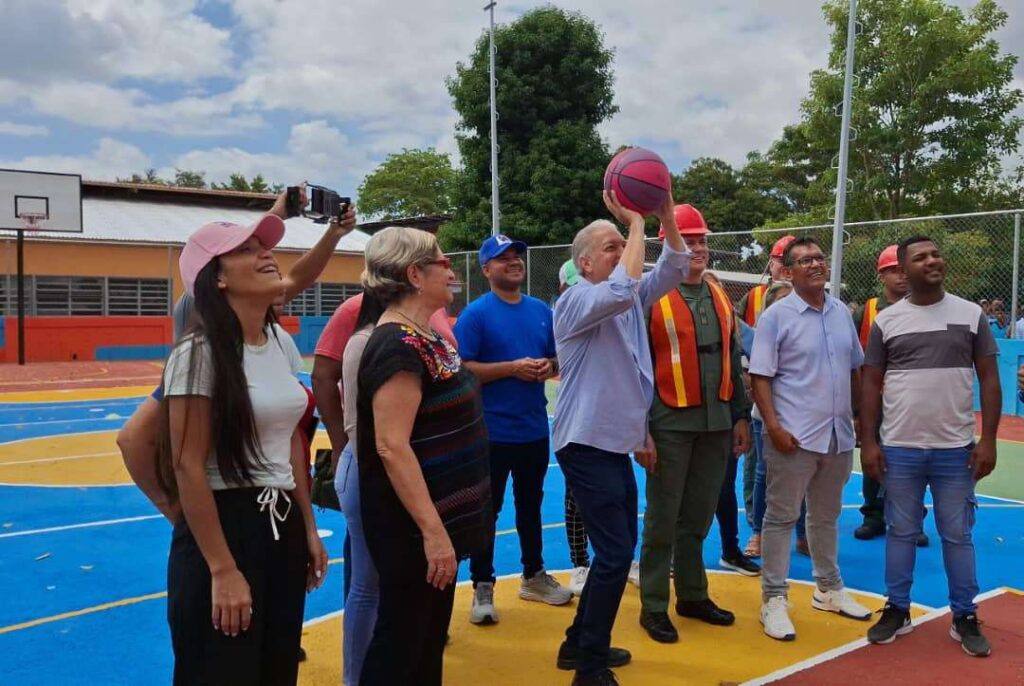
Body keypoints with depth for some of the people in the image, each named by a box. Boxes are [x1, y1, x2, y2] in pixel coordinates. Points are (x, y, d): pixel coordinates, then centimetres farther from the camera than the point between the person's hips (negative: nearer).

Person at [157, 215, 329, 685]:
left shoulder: (278, 345, 7)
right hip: (224, 528, -7)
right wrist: (222, 570, -19)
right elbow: (188, 468, -18)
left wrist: (308, 530, 14)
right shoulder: (200, 353, -16)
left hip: (282, 527, 8)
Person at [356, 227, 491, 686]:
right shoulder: (398, 345, -22)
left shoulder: (425, 336, 8)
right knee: (401, 643, 5)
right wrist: (432, 531, -26)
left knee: (431, 636, 21)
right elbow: (392, 447, -27)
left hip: (441, 514, 9)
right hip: (414, 525, -9)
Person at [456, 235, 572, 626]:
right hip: (492, 432, -6)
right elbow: (461, 369, -17)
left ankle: (534, 576, 35)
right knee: (487, 510, 5)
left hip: (535, 429, 6)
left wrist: (549, 367, -7)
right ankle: (482, 588, 17)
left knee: (531, 505, 19)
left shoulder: (542, 311, 8)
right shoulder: (475, 313, -10)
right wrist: (512, 367, -22)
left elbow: (557, 360, 16)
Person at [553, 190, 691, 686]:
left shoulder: (632, 300, 10)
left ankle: (580, 642, 31)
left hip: (617, 443, 9)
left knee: (619, 547, 16)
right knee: (615, 552, -8)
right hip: (587, 446, -9)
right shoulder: (576, 301, -15)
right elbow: (621, 288, -34)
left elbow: (674, 268, 5)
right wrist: (636, 221, -25)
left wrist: (666, 213, -9)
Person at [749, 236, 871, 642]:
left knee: (826, 516, 19)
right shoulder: (777, 316, -9)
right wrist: (773, 426, -19)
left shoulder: (842, 312, 9)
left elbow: (854, 369, 17)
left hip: (838, 435, 6)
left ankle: (828, 589, 33)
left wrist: (860, 415, 14)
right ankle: (774, 600, 10)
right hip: (794, 437, -6)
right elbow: (760, 377, -12)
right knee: (781, 518, 1)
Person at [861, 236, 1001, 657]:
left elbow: (989, 380, 3)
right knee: (901, 533, 11)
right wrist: (868, 441, -2)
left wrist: (988, 439, -4)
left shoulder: (972, 315, 2)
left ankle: (965, 618, 23)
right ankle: (897, 610, 24)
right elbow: (871, 385, 3)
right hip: (899, 449, 0)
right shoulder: (886, 320, 1)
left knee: (957, 536, 9)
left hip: (956, 450, 0)